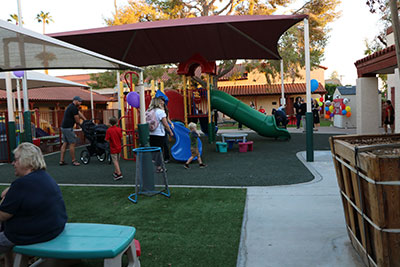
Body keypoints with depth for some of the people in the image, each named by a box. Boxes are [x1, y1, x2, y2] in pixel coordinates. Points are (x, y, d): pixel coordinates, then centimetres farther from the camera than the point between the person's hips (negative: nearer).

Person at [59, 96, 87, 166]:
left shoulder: (72, 107, 17)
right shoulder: (73, 108, -15)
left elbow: (80, 114, 19)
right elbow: (77, 121, -12)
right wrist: (81, 125, 7)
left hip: (64, 127, 10)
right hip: (68, 128, -10)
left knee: (65, 143, 11)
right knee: (72, 144, -3)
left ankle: (61, 161, 12)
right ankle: (73, 161, 4)